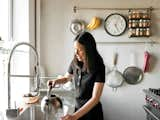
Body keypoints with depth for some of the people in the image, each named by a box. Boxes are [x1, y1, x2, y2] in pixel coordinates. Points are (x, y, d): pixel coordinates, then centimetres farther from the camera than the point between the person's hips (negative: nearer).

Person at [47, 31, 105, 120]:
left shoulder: (98, 67, -21)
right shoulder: (75, 63, -6)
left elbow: (95, 99, -25)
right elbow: (66, 78, 15)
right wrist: (56, 81, -7)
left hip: (92, 111, -4)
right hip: (78, 108, 5)